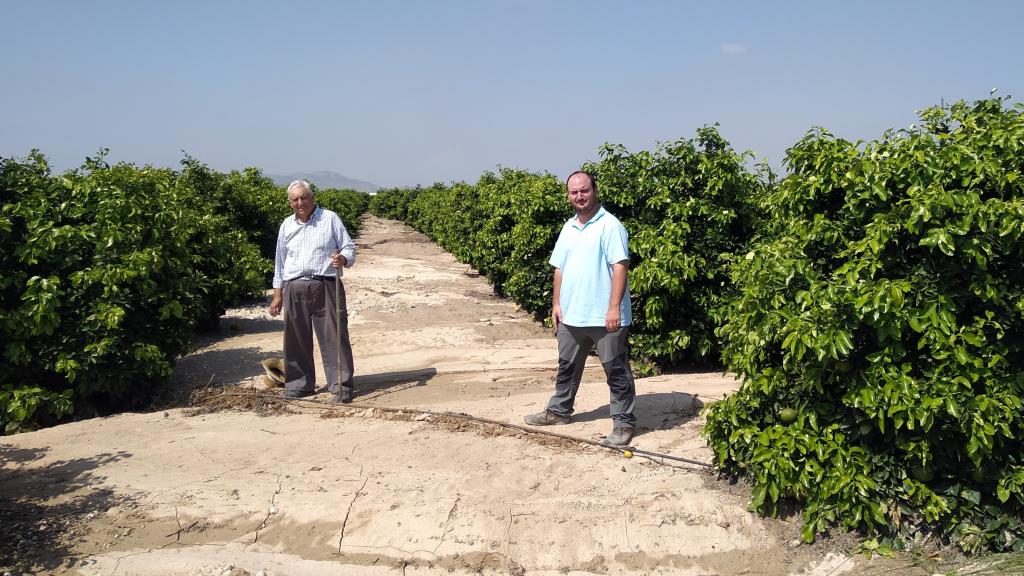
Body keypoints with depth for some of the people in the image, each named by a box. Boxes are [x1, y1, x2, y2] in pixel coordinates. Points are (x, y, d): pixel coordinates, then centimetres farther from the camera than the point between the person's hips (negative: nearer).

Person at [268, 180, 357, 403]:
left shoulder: (330, 218, 3)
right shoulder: (287, 225, 15)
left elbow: (349, 247, 3)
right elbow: (280, 261, 19)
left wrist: (343, 258, -21)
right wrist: (277, 295, 14)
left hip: (325, 286, -4)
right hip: (295, 290, 4)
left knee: (334, 336, -5)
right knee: (296, 339, 8)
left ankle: (342, 386, 0)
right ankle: (299, 384, 20)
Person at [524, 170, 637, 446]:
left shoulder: (610, 225, -12)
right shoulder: (568, 228, 12)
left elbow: (620, 267, -17)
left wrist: (614, 307, -22)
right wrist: (556, 303, 12)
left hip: (605, 317, -7)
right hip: (571, 315, 8)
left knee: (616, 371, 3)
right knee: (567, 366, 21)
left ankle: (623, 423, 13)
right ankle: (559, 411, 37)